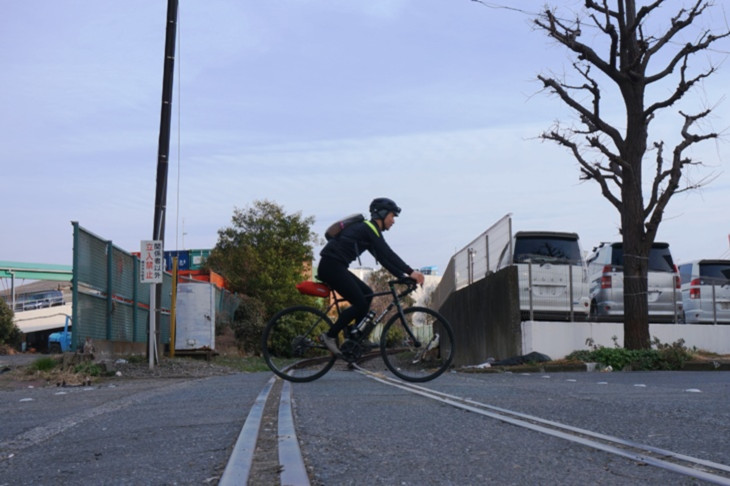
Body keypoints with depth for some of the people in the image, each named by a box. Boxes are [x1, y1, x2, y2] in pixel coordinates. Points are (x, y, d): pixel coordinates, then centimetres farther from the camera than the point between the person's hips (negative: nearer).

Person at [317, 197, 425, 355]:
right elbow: (388, 254, -17)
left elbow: (384, 259, 17)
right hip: (331, 266, -10)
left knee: (367, 294, 11)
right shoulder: (370, 229, -8)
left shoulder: (368, 230, 20)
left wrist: (404, 276, 8)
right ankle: (329, 336, -3)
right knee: (360, 304, -10)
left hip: (336, 267, 10)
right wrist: (411, 272, -19)